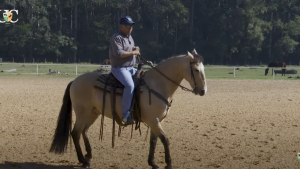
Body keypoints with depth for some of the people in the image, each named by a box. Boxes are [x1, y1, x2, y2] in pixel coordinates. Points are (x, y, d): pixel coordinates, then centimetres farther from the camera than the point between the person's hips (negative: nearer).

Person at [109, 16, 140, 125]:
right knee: (130, 85, -32)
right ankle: (125, 115, -31)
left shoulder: (130, 38, 19)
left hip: (131, 68, 10)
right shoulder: (116, 38, -10)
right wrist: (133, 52, -15)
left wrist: (136, 51, 2)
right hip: (119, 68, -10)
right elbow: (118, 53, -24)